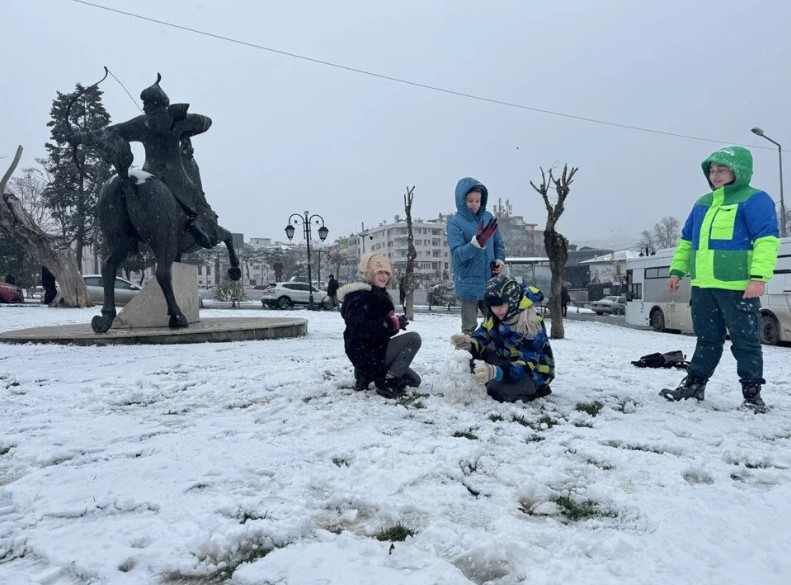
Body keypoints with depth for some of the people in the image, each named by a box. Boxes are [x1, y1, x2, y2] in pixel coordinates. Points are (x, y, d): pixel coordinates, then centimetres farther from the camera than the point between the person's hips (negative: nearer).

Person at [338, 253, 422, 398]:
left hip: (375, 351, 10)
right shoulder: (360, 297, -17)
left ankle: (367, 375, 11)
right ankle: (386, 382, -15)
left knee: (414, 380, 15)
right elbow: (359, 329, -30)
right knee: (413, 338, -19)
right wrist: (391, 323, -31)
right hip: (367, 354, -10)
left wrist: (395, 323, -6)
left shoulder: (378, 295, 14)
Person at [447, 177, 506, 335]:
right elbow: (458, 253, -17)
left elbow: (499, 243, 15)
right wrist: (477, 242, -32)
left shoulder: (488, 217, 5)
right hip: (468, 284, -4)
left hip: (490, 282, 4)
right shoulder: (455, 222, -8)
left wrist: (500, 260, -4)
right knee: (469, 327, 6)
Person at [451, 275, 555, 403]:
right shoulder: (494, 318, -7)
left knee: (497, 391, -31)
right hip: (509, 361, 7)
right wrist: (468, 344, -32)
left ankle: (535, 391, -5)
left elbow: (527, 364, -33)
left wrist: (495, 372, -51)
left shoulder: (531, 324, -27)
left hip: (535, 372, -6)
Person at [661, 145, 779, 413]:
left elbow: (767, 239, -14)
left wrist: (759, 276, -22)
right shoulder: (702, 204, 18)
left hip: (738, 287, -6)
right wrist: (677, 270, 16)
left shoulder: (754, 199, -5)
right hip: (703, 287, 7)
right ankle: (694, 384, 22)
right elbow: (687, 240, 23)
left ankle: (752, 393, 13)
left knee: (745, 341, 3)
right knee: (707, 339, 15)